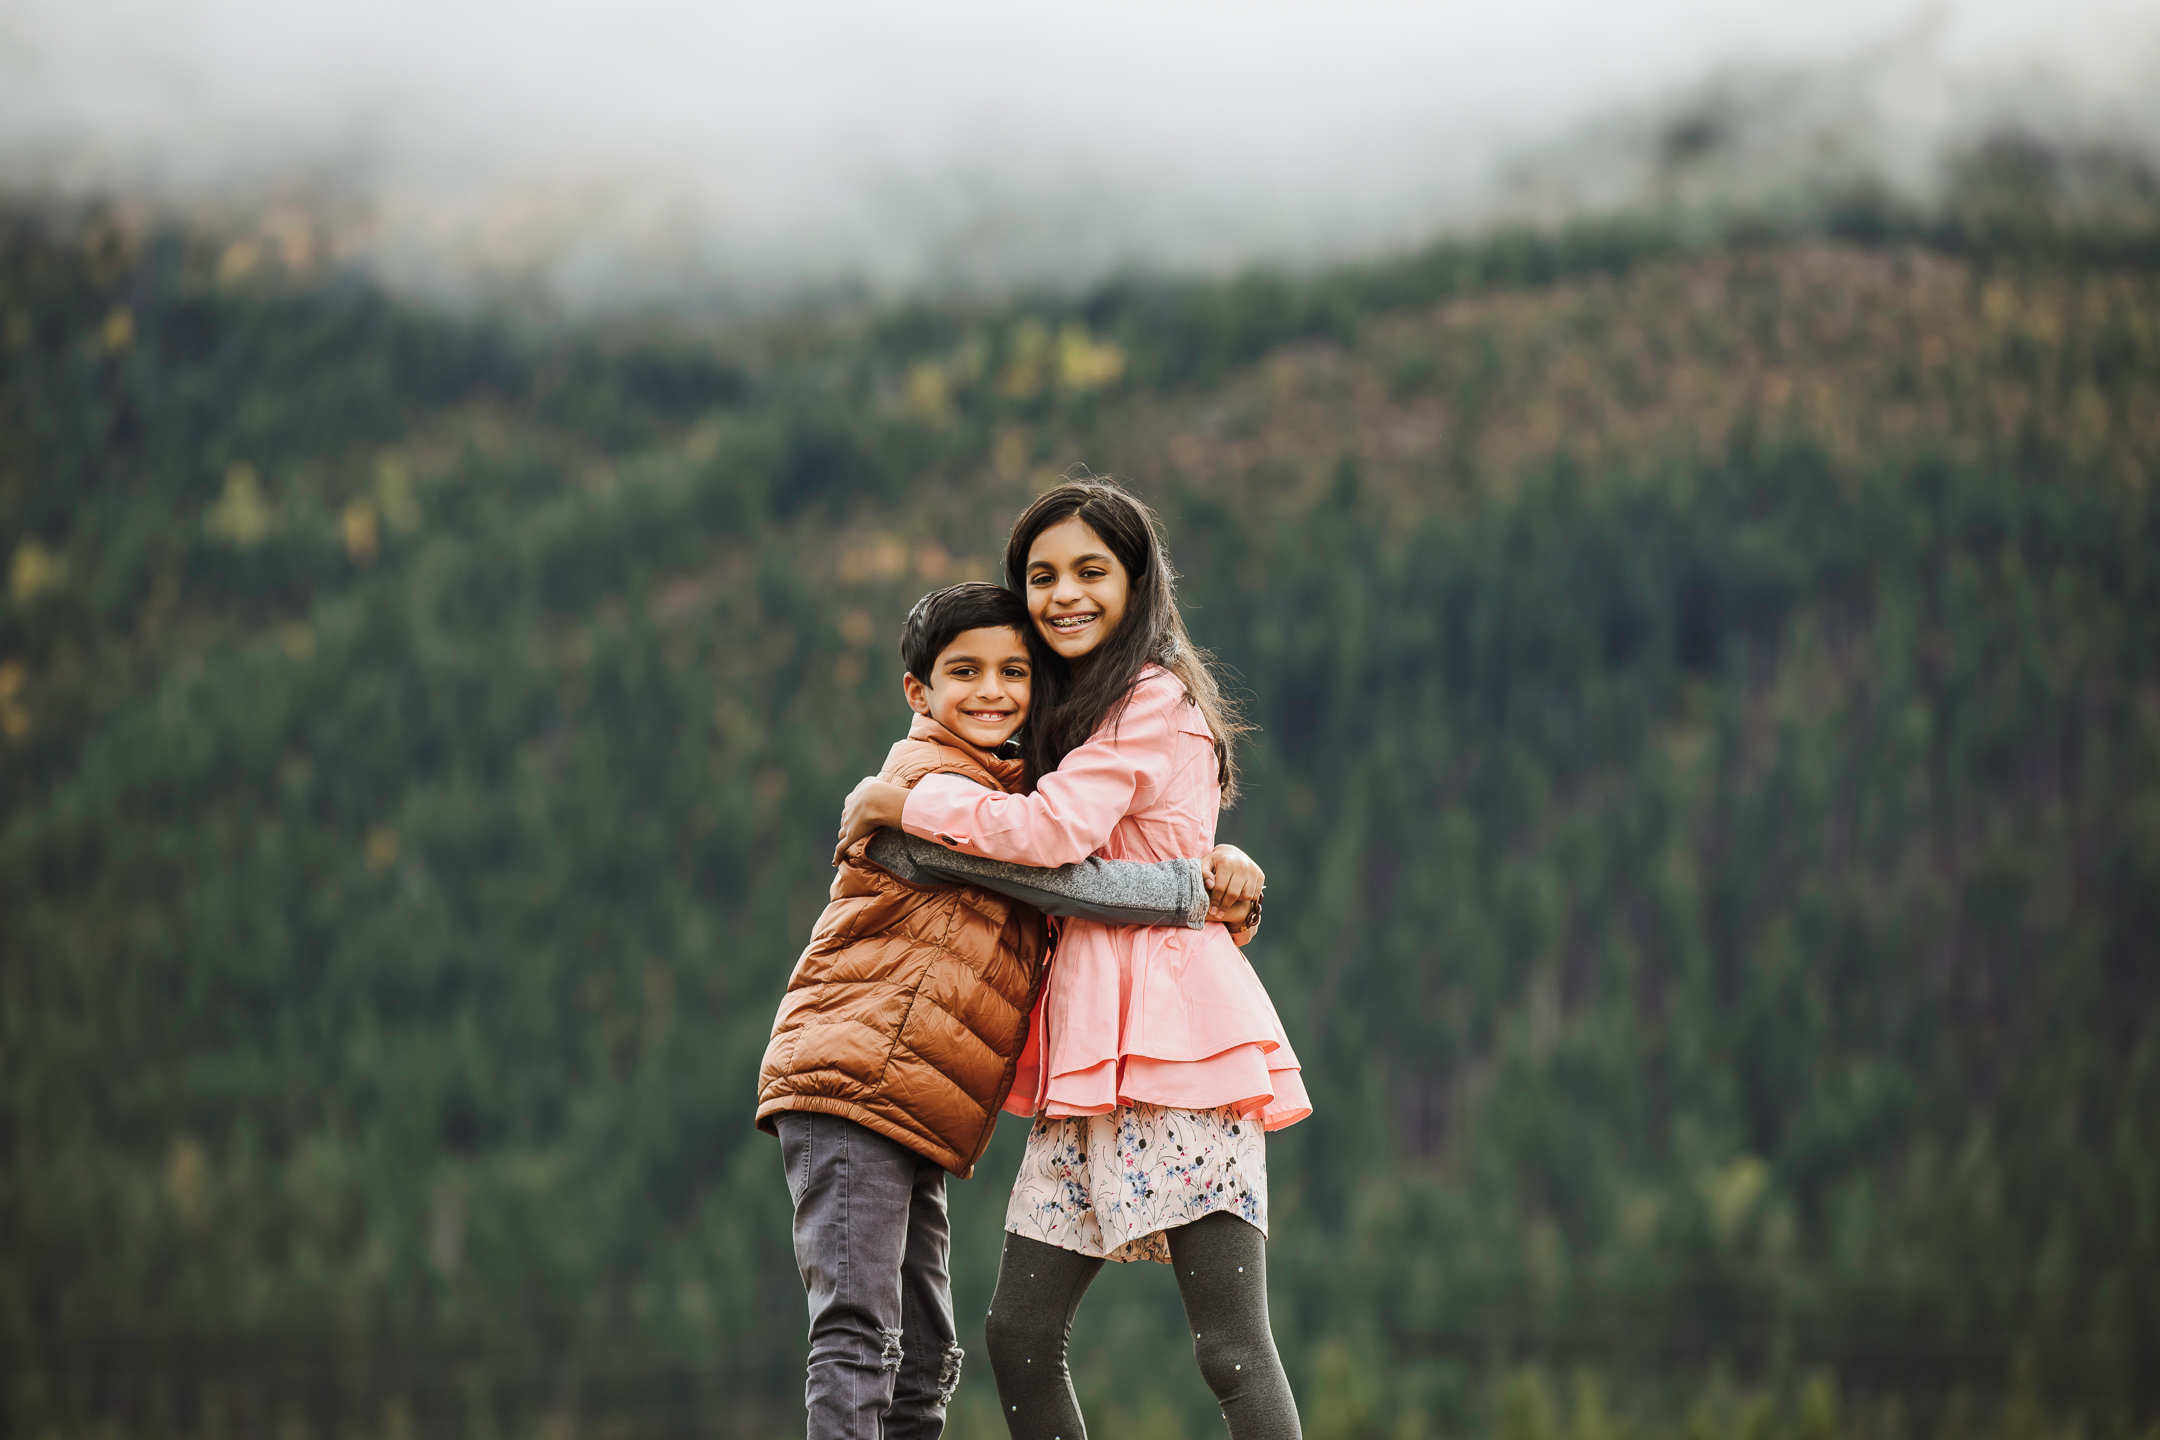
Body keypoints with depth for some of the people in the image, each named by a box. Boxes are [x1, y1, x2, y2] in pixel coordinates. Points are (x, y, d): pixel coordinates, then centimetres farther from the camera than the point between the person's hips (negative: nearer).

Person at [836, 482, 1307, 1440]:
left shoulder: (1156, 703, -5)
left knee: (1230, 1348, -14)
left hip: (1172, 1043, -9)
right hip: (1088, 1056, 9)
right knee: (1020, 1333, 2)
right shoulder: (1075, 710, 24)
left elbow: (1054, 828, -14)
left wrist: (898, 803, -3)